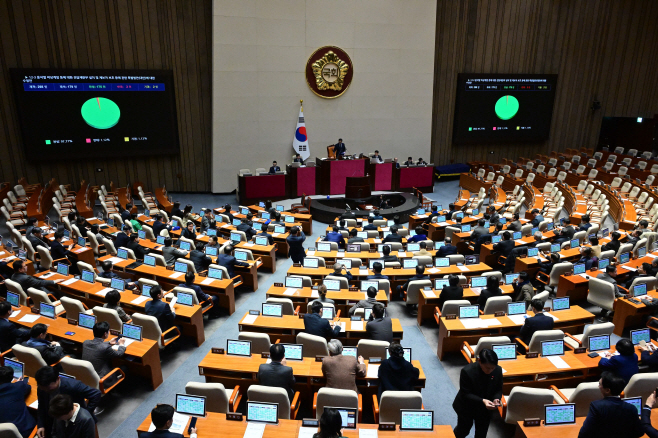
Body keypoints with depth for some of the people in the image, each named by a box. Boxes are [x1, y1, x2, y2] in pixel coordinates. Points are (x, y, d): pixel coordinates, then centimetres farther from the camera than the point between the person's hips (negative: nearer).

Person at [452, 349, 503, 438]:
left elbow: (498, 390, -4)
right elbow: (465, 394, -25)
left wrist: (496, 399, -25)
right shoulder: (467, 371, -31)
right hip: (466, 407, -3)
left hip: (486, 408, 4)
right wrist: (482, 401, -38)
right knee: (463, 430, 19)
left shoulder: (498, 370, -18)